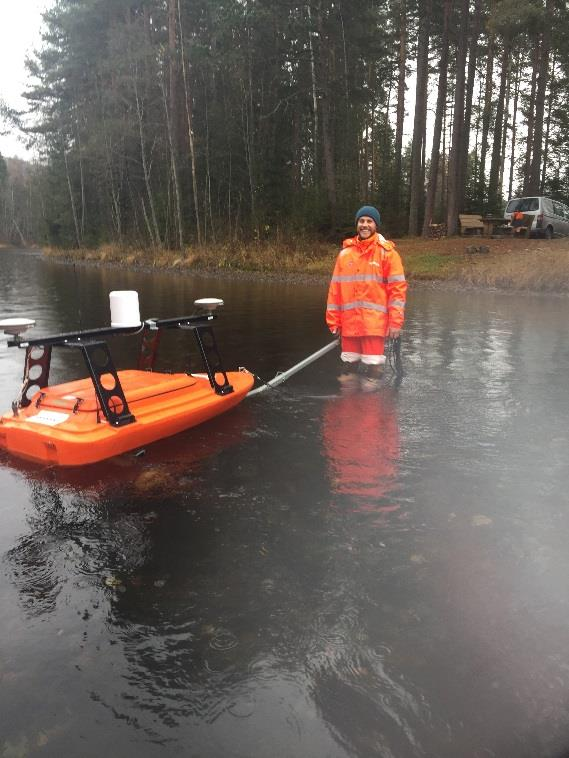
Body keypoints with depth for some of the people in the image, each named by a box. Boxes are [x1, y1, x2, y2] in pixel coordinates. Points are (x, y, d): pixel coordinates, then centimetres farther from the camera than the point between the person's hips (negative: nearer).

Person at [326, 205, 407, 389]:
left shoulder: (387, 252, 0)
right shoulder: (345, 252, 10)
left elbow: (398, 288, -4)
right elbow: (335, 288, 11)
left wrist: (395, 322, -10)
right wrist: (333, 320, 7)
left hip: (375, 321, -4)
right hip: (349, 321, 4)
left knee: (373, 365, -3)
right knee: (350, 364, 13)